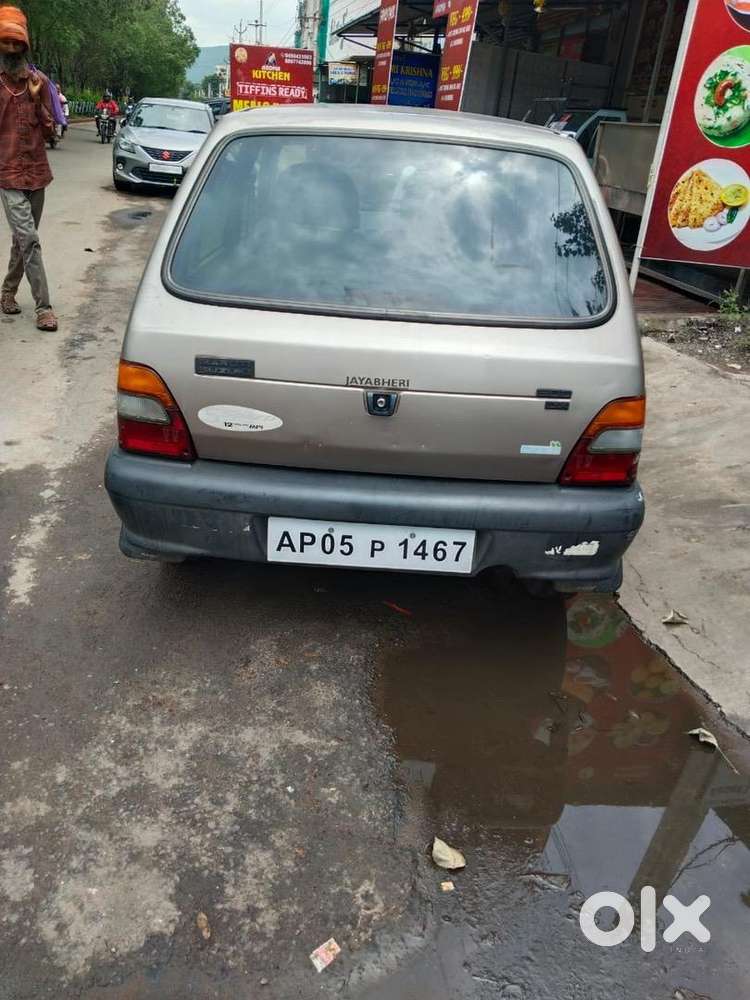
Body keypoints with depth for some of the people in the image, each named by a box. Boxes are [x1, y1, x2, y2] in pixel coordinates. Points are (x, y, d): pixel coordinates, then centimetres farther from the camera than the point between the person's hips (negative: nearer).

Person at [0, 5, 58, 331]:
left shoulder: (39, 81, 6)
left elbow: (49, 131, 5)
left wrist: (37, 99, -9)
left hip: (37, 172, 4)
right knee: (29, 239, -14)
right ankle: (43, 307, -11)